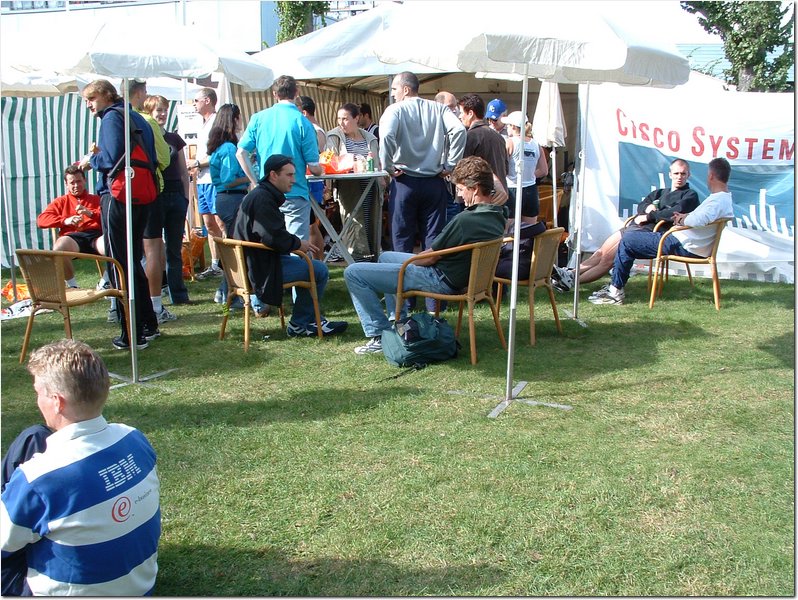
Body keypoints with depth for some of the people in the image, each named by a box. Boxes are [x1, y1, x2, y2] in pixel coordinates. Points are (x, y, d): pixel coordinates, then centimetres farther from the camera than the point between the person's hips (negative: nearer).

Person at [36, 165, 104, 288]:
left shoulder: (96, 199, 30)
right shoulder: (61, 201, 29)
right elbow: (41, 220, 14)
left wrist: (91, 214, -3)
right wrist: (65, 220, -2)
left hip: (96, 236, 0)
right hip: (73, 237, 0)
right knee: (59, 247, -38)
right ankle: (72, 285, -17)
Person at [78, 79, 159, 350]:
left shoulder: (112, 118, -8)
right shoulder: (137, 118, 17)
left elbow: (112, 160, -19)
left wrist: (91, 160, 1)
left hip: (117, 198, -9)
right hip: (141, 198, 9)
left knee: (120, 267, -4)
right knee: (134, 262, 18)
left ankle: (133, 336, -2)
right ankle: (149, 325, 24)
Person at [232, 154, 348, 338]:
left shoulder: (261, 195, 17)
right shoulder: (262, 199, -17)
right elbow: (274, 237, -26)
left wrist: (297, 243, 8)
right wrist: (298, 244, -10)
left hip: (254, 262, 12)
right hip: (261, 267, -12)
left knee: (304, 264, 28)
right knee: (319, 270, -11)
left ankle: (311, 322, 25)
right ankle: (299, 325, 2)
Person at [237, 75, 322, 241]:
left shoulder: (258, 118, 1)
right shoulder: (303, 123, -9)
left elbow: (241, 153, 0)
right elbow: (314, 168, -8)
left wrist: (256, 183, 6)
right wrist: (320, 170, 15)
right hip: (295, 195, -4)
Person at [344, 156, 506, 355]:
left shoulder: (465, 220, -28)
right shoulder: (498, 217, -1)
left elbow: (430, 258, -18)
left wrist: (411, 261, 4)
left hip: (441, 280, -10)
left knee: (353, 273, -7)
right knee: (386, 256, 32)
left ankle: (380, 335, -3)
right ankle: (398, 323, 30)